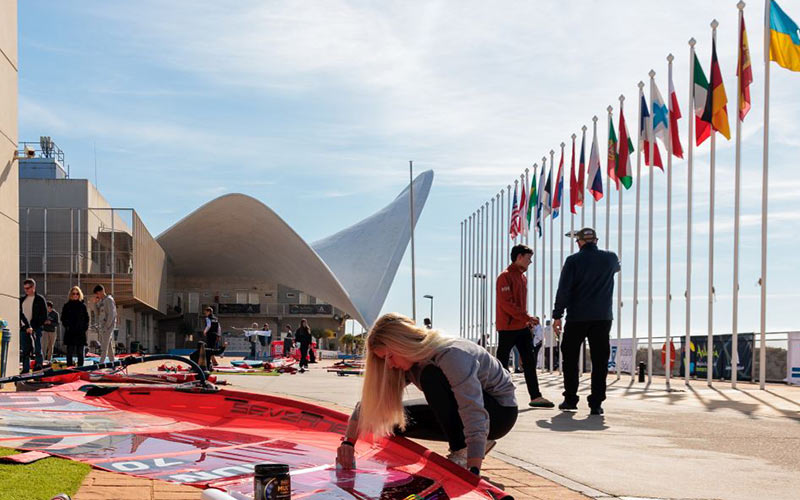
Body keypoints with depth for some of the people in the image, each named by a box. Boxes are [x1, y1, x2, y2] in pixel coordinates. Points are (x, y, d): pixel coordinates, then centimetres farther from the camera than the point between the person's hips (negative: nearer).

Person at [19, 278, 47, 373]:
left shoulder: (40, 299, 0)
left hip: (36, 329, -5)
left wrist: (33, 328, -12)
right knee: (25, 351, 6)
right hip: (24, 329, 5)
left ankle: (38, 367, -6)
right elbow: (20, 314, 12)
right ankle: (25, 370, 10)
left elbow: (44, 316, -4)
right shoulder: (22, 299, 16)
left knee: (37, 350, -6)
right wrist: (26, 326, -4)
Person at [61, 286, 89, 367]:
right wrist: (67, 326, -7)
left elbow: (86, 318, 11)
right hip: (70, 332, -1)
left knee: (80, 352, 3)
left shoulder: (82, 305, 9)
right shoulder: (67, 305, 7)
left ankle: (80, 367, 6)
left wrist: (85, 327, -1)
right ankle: (69, 366, -1)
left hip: (81, 332, 1)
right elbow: (63, 318, 7)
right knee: (70, 351, -2)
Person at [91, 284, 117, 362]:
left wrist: (107, 327, -18)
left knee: (104, 347, -12)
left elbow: (111, 314, -15)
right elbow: (97, 313, 16)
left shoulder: (109, 300, -8)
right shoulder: (101, 301, 16)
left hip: (108, 326, -8)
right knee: (109, 347, 10)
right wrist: (95, 303, 5)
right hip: (101, 327, 8)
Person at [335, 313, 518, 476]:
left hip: (500, 411, -8)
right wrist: (348, 442, -17)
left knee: (432, 376, -29)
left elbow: (476, 417, -39)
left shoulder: (451, 356, -31)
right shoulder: (406, 363, -7)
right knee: (399, 419, -6)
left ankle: (461, 452, -18)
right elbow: (370, 402, -3)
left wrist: (473, 472, -47)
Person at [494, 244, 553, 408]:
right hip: (507, 327, -8)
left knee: (530, 361, 2)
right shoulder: (505, 277, -11)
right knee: (502, 363, 0)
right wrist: (527, 317, -20)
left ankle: (535, 396, 2)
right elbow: (506, 303, -19)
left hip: (522, 327, 8)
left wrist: (528, 321, 10)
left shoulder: (522, 277, 15)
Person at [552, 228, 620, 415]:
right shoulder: (610, 258, 4)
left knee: (570, 359, 12)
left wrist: (557, 315, -2)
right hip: (603, 317, 2)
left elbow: (563, 290, -8)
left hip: (577, 317, -2)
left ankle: (570, 399, 15)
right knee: (600, 361, 2)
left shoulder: (573, 260, -5)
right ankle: (596, 403, -2)